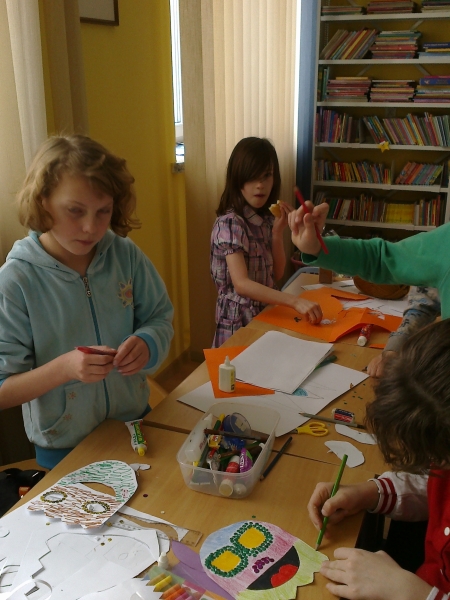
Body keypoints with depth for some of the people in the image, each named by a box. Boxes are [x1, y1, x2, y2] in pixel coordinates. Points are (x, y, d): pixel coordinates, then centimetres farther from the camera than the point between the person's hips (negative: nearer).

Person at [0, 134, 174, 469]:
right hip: (64, 448, -3)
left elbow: (161, 319, 0)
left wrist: (146, 344, -23)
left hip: (134, 422, 4)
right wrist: (63, 368, -34)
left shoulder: (126, 255, -11)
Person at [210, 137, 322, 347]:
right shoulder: (229, 223, -19)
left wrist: (278, 233, -9)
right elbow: (241, 284, -30)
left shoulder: (267, 219, 4)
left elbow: (276, 275, 4)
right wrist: (295, 302, -39)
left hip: (266, 313, 7)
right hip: (240, 320, -7)